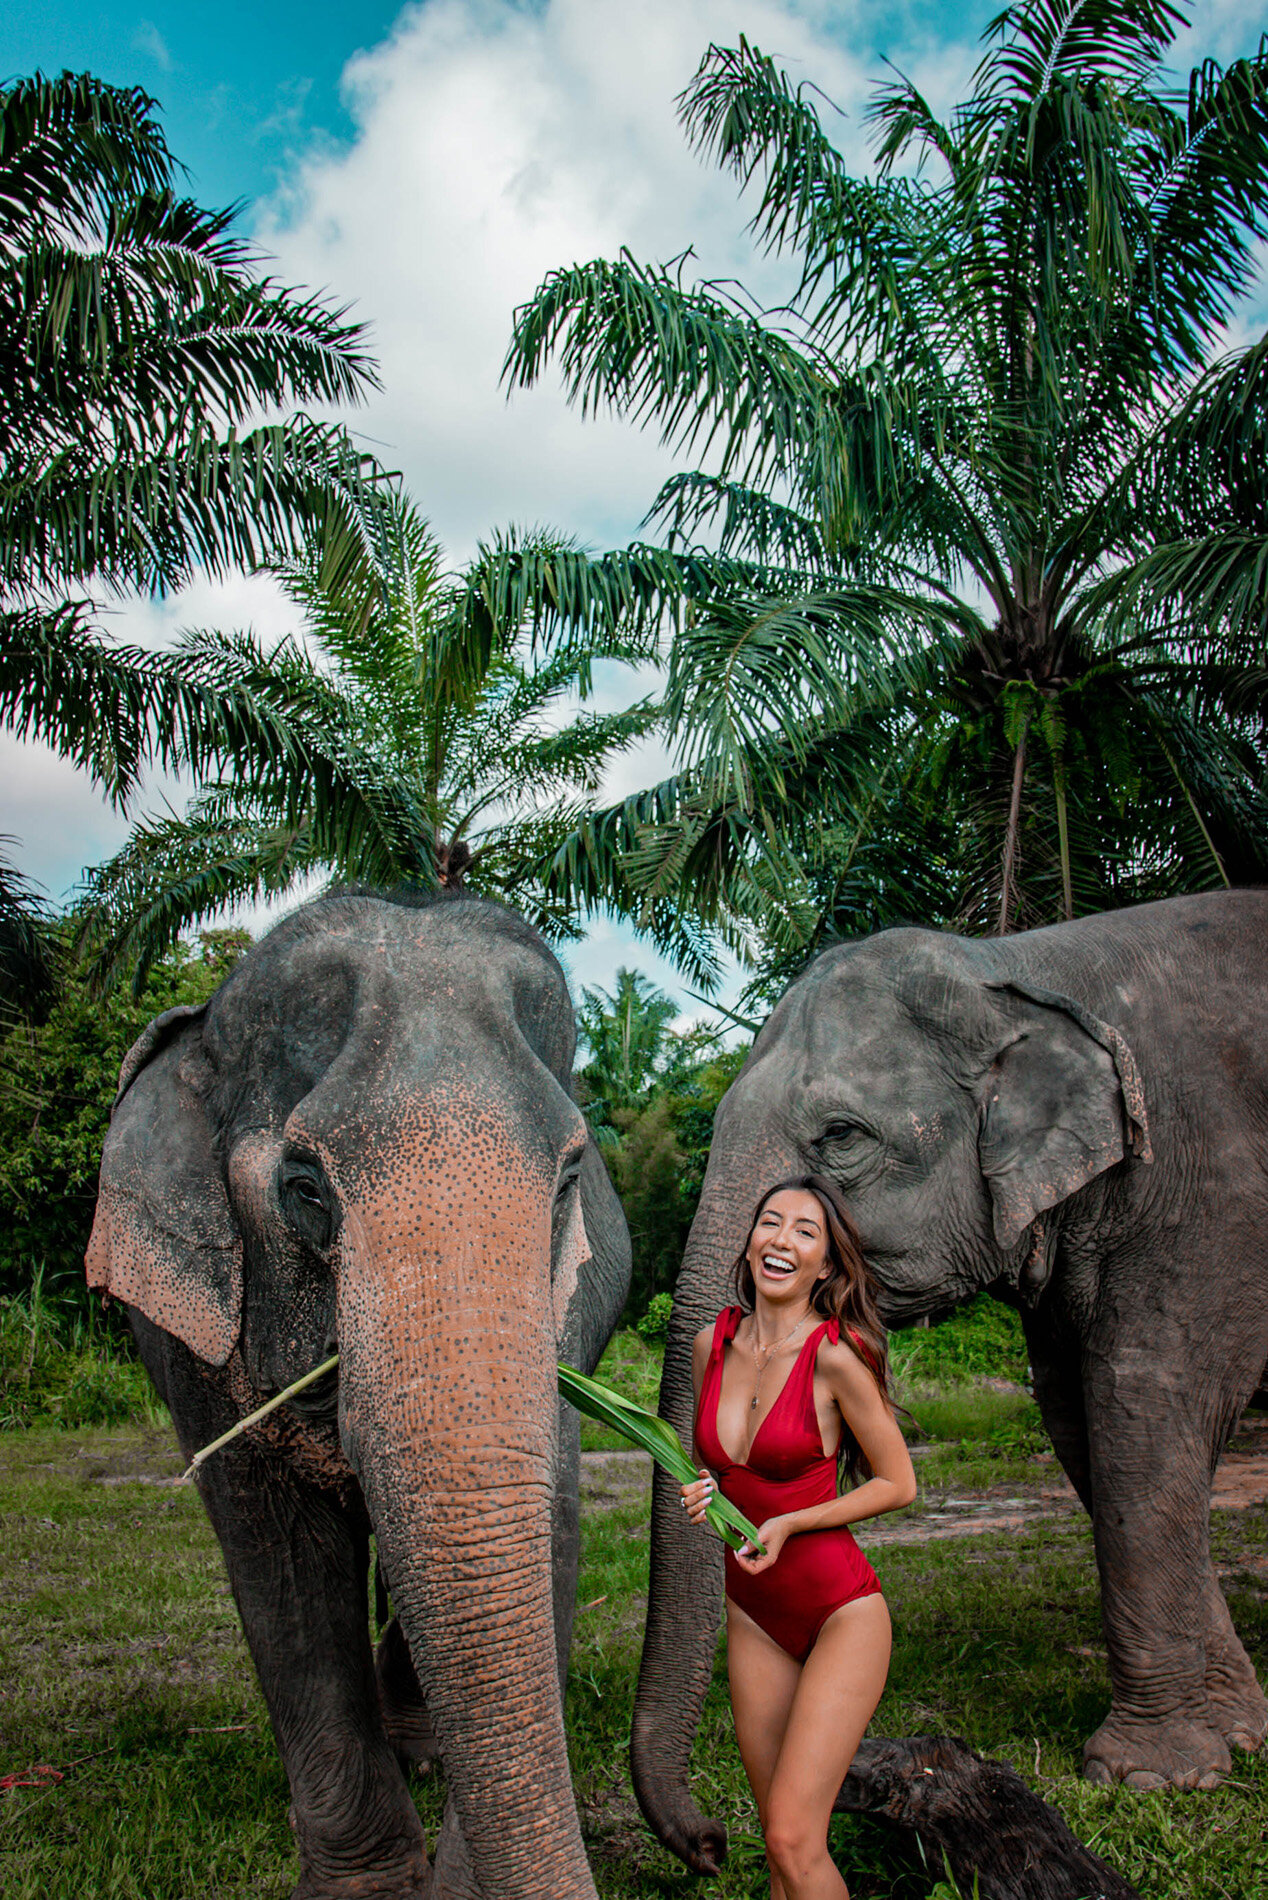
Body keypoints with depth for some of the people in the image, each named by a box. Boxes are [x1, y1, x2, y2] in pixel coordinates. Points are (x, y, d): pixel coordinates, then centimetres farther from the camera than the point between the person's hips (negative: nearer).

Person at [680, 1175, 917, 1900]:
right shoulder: (713, 1342, 0)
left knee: (795, 1838, -10)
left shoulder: (835, 1357, -17)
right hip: (753, 1615, 6)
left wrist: (788, 1523, -15)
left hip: (841, 1613, -6)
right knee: (781, 1841, 12)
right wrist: (701, 1490, -4)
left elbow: (898, 1484, -8)